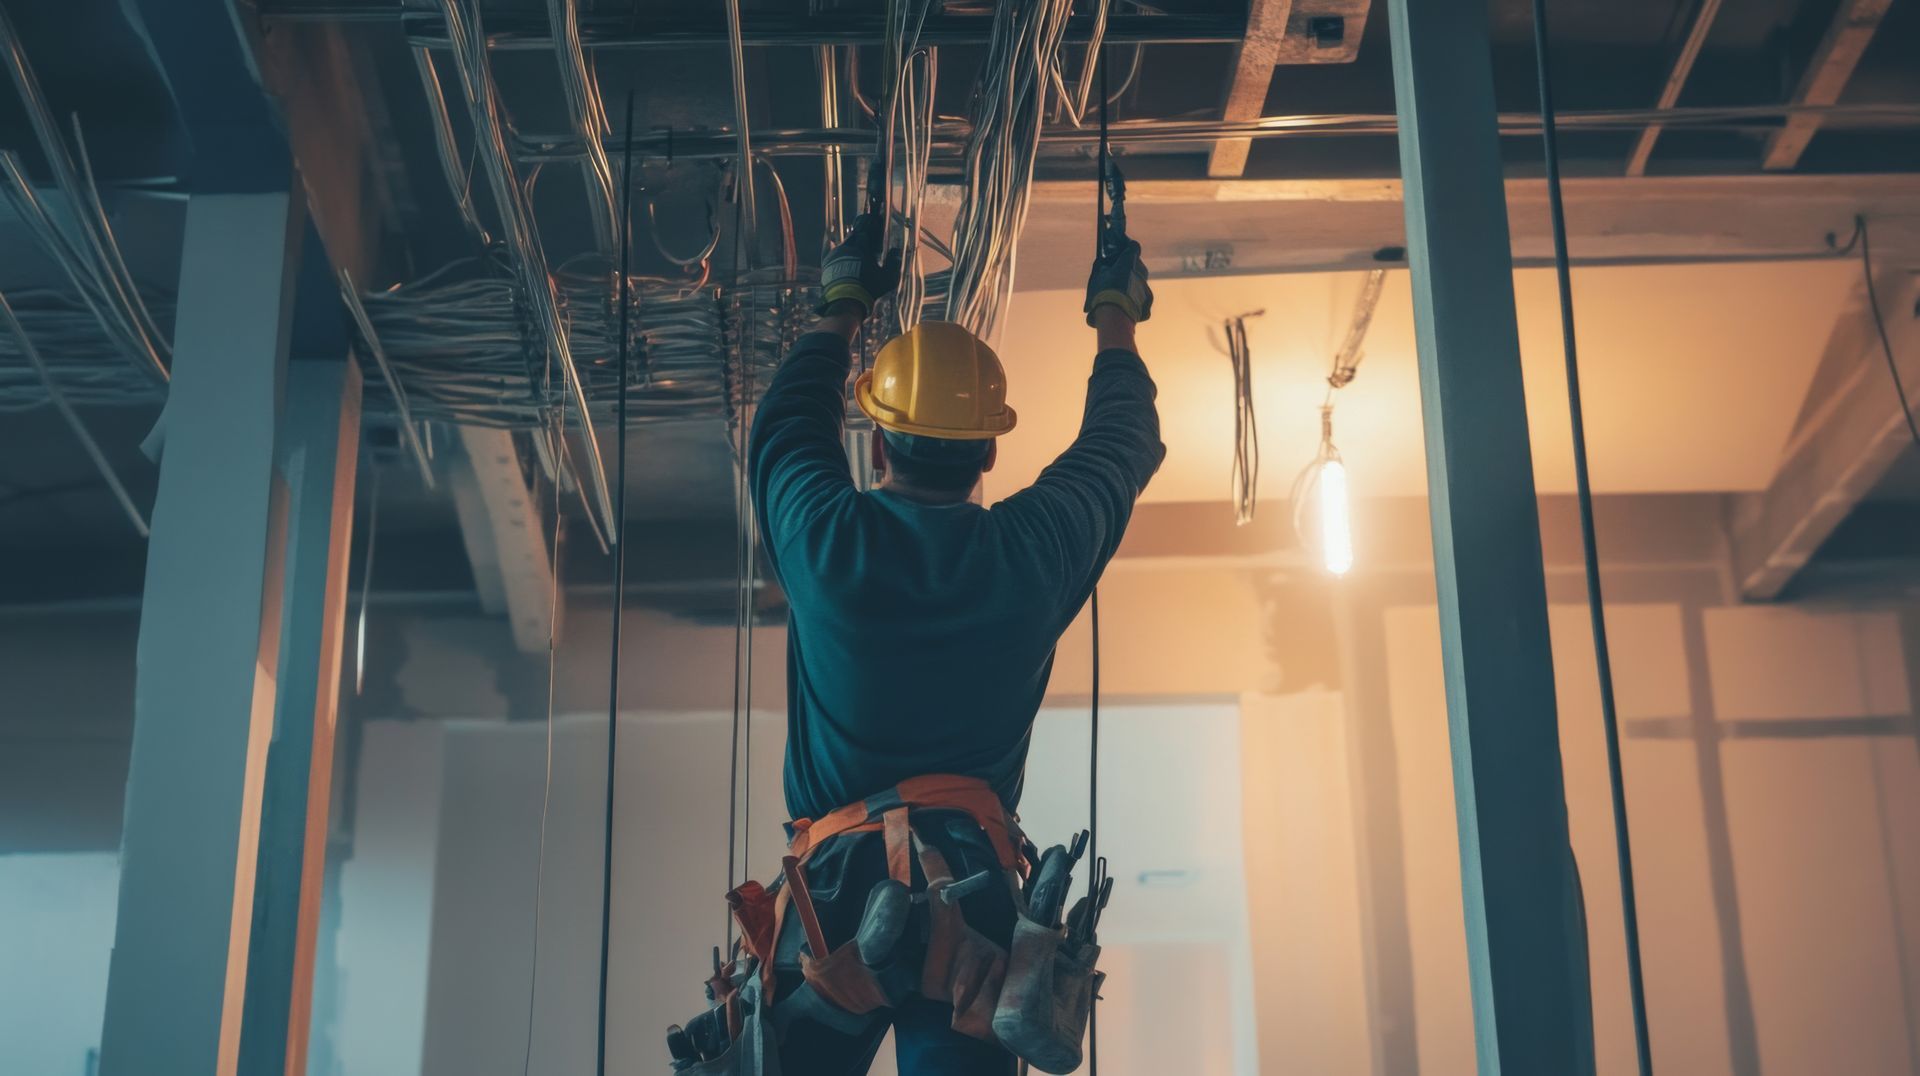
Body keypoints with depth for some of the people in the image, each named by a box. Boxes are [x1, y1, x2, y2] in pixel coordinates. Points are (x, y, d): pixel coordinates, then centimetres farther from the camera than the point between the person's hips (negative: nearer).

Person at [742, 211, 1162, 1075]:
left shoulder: (824, 541, -4)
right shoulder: (1033, 552, -2)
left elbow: (784, 424, 19)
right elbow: (1120, 447, 19)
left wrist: (842, 310, 34)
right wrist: (1116, 320, 36)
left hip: (833, 883, -1)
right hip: (973, 886, 1)